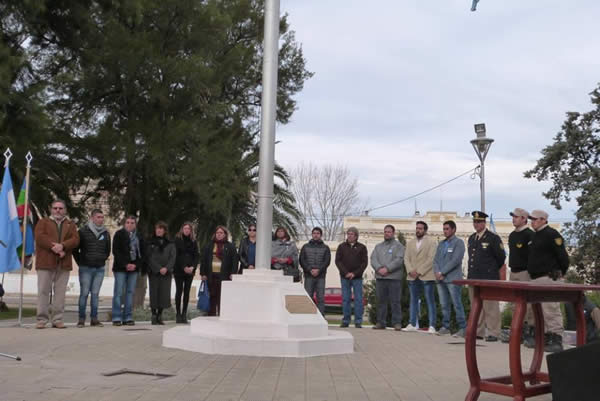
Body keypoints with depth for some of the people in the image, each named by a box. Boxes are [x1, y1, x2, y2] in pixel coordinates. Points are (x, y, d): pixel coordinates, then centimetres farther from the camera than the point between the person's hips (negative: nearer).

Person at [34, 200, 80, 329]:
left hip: (64, 264, 2)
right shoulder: (43, 222, 12)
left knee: (60, 292, 2)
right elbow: (40, 237, -6)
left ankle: (57, 319, 8)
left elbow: (75, 239, 2)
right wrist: (54, 247, -17)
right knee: (43, 291, -3)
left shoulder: (71, 225, 17)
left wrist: (62, 246, -16)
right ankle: (42, 319, 1)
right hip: (45, 262, -2)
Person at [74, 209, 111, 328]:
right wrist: (80, 262, 4)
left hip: (100, 269, 3)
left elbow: (108, 250, 21)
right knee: (84, 293, -3)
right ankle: (81, 319, 3)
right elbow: (75, 249, 3)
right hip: (86, 268, -3)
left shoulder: (106, 233, 8)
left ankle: (94, 318, 9)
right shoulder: (83, 231, -4)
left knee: (95, 293, 5)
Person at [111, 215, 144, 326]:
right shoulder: (119, 234, 2)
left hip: (134, 268, 3)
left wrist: (136, 265, -4)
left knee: (130, 292, 4)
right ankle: (117, 318, -2)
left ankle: (128, 317, 7)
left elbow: (142, 253, 12)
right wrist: (125, 264, -12)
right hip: (120, 268, -3)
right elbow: (115, 251, -5)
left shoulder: (139, 237, 13)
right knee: (118, 292, -5)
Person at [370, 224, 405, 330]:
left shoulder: (398, 246, 5)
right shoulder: (378, 246, 20)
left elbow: (399, 260, -9)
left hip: (394, 278, -5)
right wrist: (379, 268, -12)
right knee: (381, 301, 7)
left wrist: (387, 268, -17)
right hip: (380, 278, 5)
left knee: (395, 301, -5)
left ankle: (397, 323, 0)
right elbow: (373, 259, 7)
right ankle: (380, 322, 13)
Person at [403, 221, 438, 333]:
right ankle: (412, 324, 13)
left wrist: (419, 271, -14)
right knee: (413, 301, 8)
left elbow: (431, 259, -10)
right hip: (413, 277, 5)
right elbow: (406, 258, 10)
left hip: (426, 276, -5)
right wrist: (410, 270, -7)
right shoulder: (410, 243, 16)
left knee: (430, 302, -4)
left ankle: (432, 326, -4)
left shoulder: (432, 242, -1)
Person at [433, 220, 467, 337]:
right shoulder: (441, 244, 20)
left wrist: (442, 272, -12)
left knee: (457, 304, -7)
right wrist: (437, 272, -4)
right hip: (440, 279, 6)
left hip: (453, 279, -6)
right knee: (444, 305, 8)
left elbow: (455, 260, -12)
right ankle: (445, 327, 14)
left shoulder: (458, 243, -2)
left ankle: (463, 328, -4)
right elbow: (436, 260, 14)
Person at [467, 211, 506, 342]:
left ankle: (493, 333, 1)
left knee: (490, 307, -5)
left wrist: (493, 270, 10)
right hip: (473, 277, 7)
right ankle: (478, 332, 18)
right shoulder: (471, 238, 15)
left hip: (488, 278, -7)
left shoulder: (493, 238, -6)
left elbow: (501, 257, -1)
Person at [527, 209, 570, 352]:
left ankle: (556, 341, -8)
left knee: (551, 309, -11)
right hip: (536, 279, 10)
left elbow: (562, 256, -14)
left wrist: (561, 272, -4)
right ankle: (546, 337, 21)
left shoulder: (552, 234, -10)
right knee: (540, 310, 13)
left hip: (548, 278, -10)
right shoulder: (536, 236, 18)